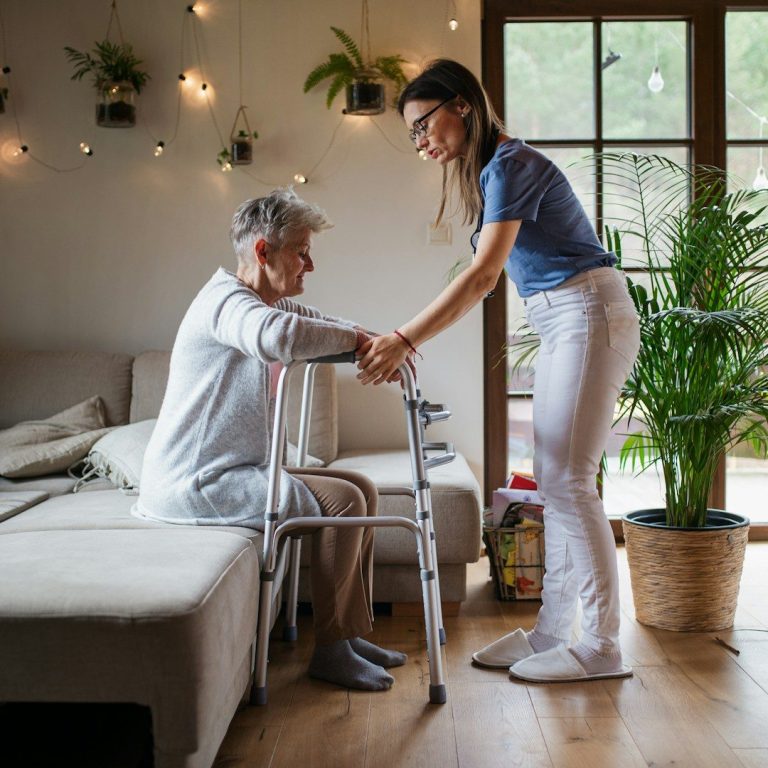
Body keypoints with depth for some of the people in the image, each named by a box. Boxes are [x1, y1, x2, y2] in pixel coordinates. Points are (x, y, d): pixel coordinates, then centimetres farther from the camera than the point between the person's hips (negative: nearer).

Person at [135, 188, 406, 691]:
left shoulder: (270, 304, 15)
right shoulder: (226, 300, -18)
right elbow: (278, 336, -42)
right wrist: (356, 338, -26)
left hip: (236, 471, 11)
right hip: (196, 482, -10)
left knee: (362, 490, 7)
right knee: (342, 500, -18)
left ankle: (351, 635, 12)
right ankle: (330, 652, -4)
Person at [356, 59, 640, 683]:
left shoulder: (510, 164, -14)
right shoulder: (487, 171, 16)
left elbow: (484, 275, -25)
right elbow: (490, 275, 14)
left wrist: (406, 340, -30)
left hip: (589, 315, -10)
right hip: (564, 326, 10)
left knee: (569, 480, -9)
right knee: (554, 481, 8)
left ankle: (602, 647, 0)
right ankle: (552, 632, 15)